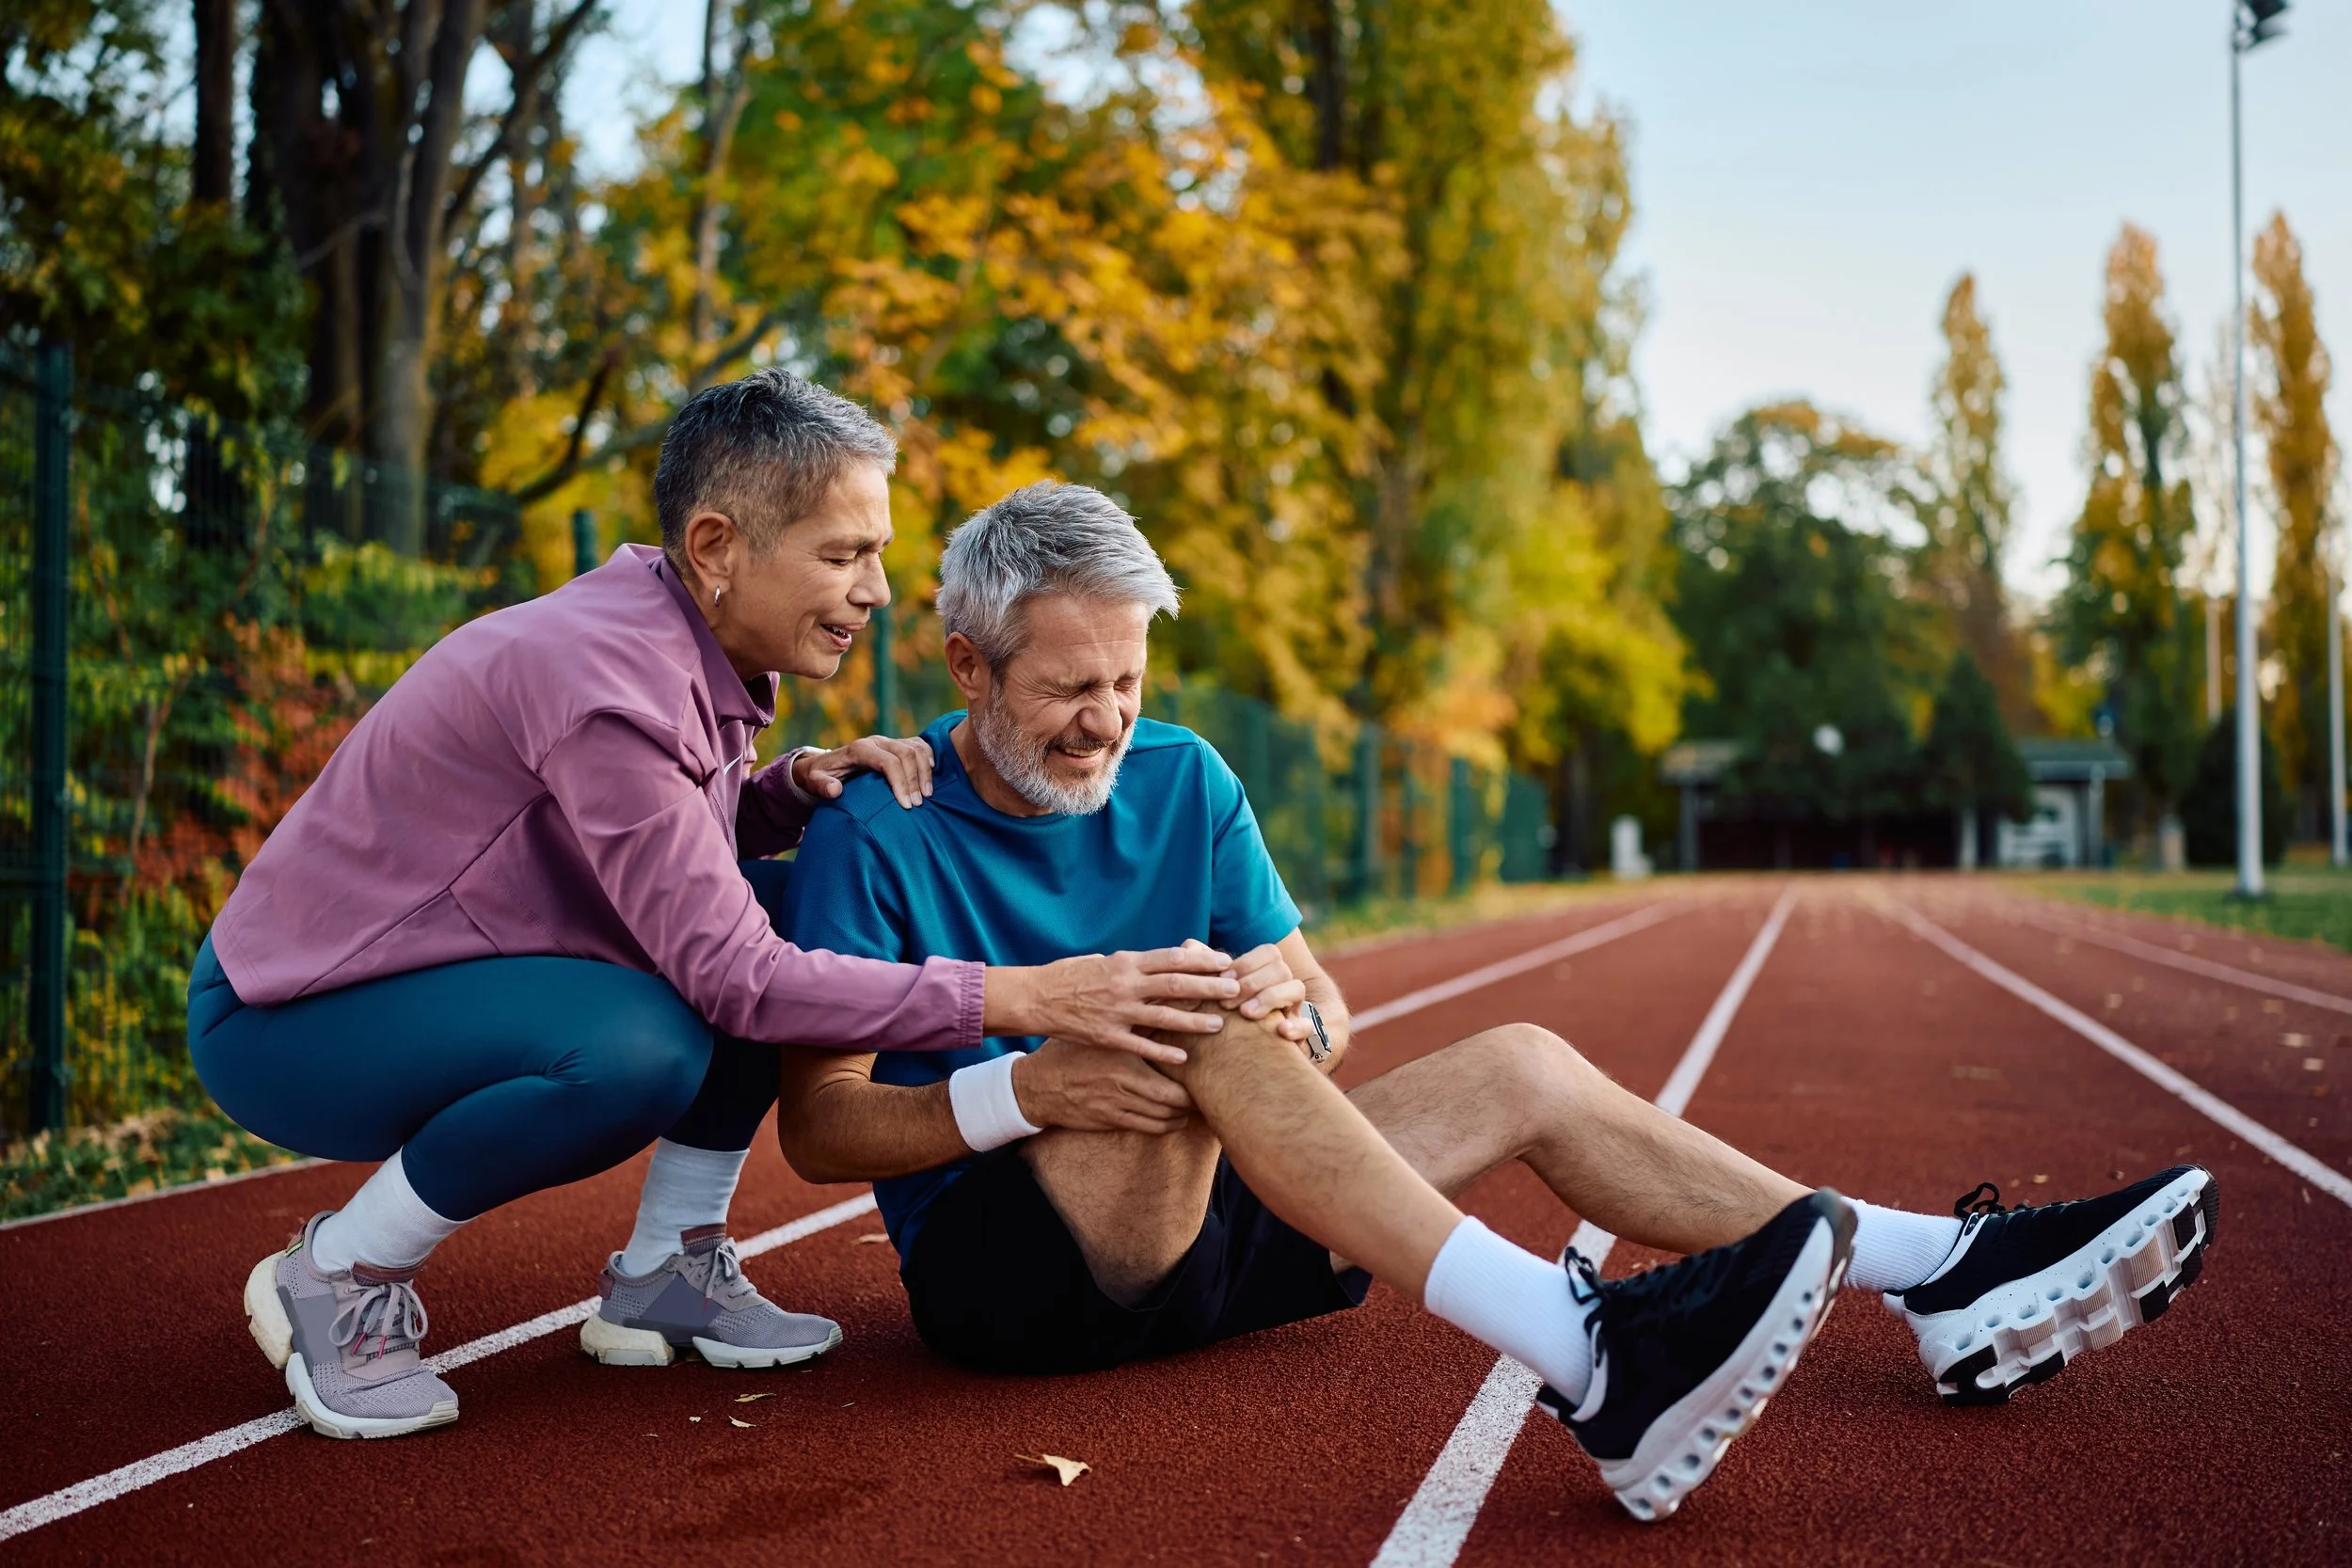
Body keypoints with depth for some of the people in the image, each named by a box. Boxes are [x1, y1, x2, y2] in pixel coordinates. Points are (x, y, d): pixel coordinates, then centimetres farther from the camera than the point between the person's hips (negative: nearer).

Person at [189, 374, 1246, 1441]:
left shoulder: (686, 648, -2)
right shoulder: (603, 678, -29)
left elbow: (686, 843, 11)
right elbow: (731, 978, -32)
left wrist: (802, 787, -11)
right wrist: (1023, 998, -35)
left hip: (441, 969, 9)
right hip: (282, 1019, -9)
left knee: (801, 905, -4)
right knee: (644, 1048, -35)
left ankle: (666, 1273, 5)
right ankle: (337, 1276, -9)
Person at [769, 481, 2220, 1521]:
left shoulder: (1180, 781, 6)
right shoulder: (874, 836, -10)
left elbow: (1329, 1015, 5)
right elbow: (818, 1129, -14)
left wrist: (1299, 1006, -20)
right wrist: (1023, 1090, -31)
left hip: (1201, 1225, 6)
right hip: (1003, 1264, -6)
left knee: (1525, 1069, -6)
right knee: (1192, 1008, -33)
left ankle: (1946, 1281, -7)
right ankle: (1595, 1360, -46)